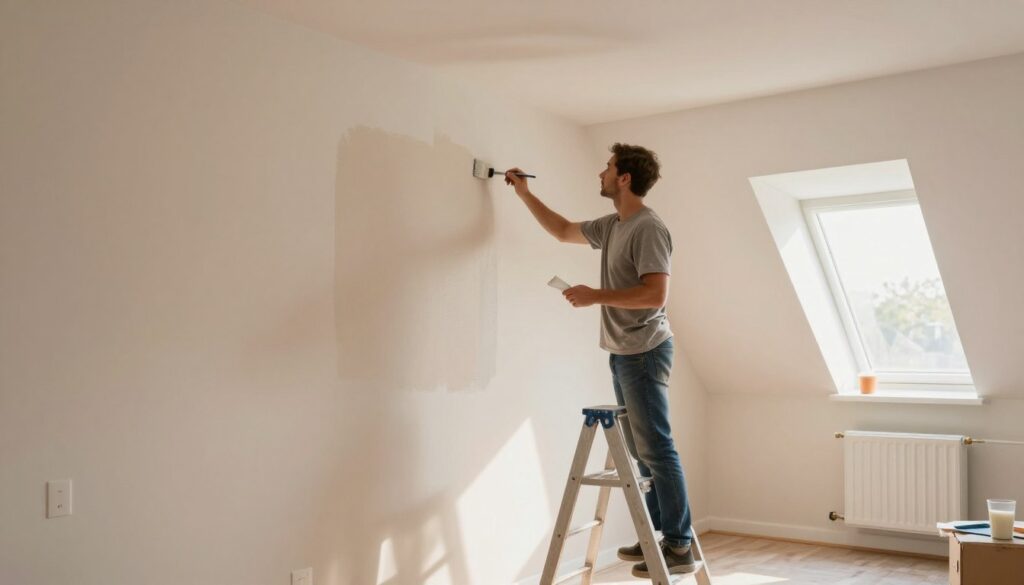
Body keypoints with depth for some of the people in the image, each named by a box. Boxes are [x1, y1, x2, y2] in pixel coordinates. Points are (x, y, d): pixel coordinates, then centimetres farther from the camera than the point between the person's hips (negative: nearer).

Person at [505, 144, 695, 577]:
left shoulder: (649, 228, -15)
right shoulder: (611, 226, 13)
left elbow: (656, 294, -23)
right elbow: (563, 230, 29)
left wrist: (596, 296, -19)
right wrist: (525, 194, 29)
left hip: (644, 352, -10)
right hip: (623, 353, 10)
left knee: (656, 448, -8)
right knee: (640, 450, 13)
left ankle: (679, 545, -2)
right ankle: (659, 532, 22)